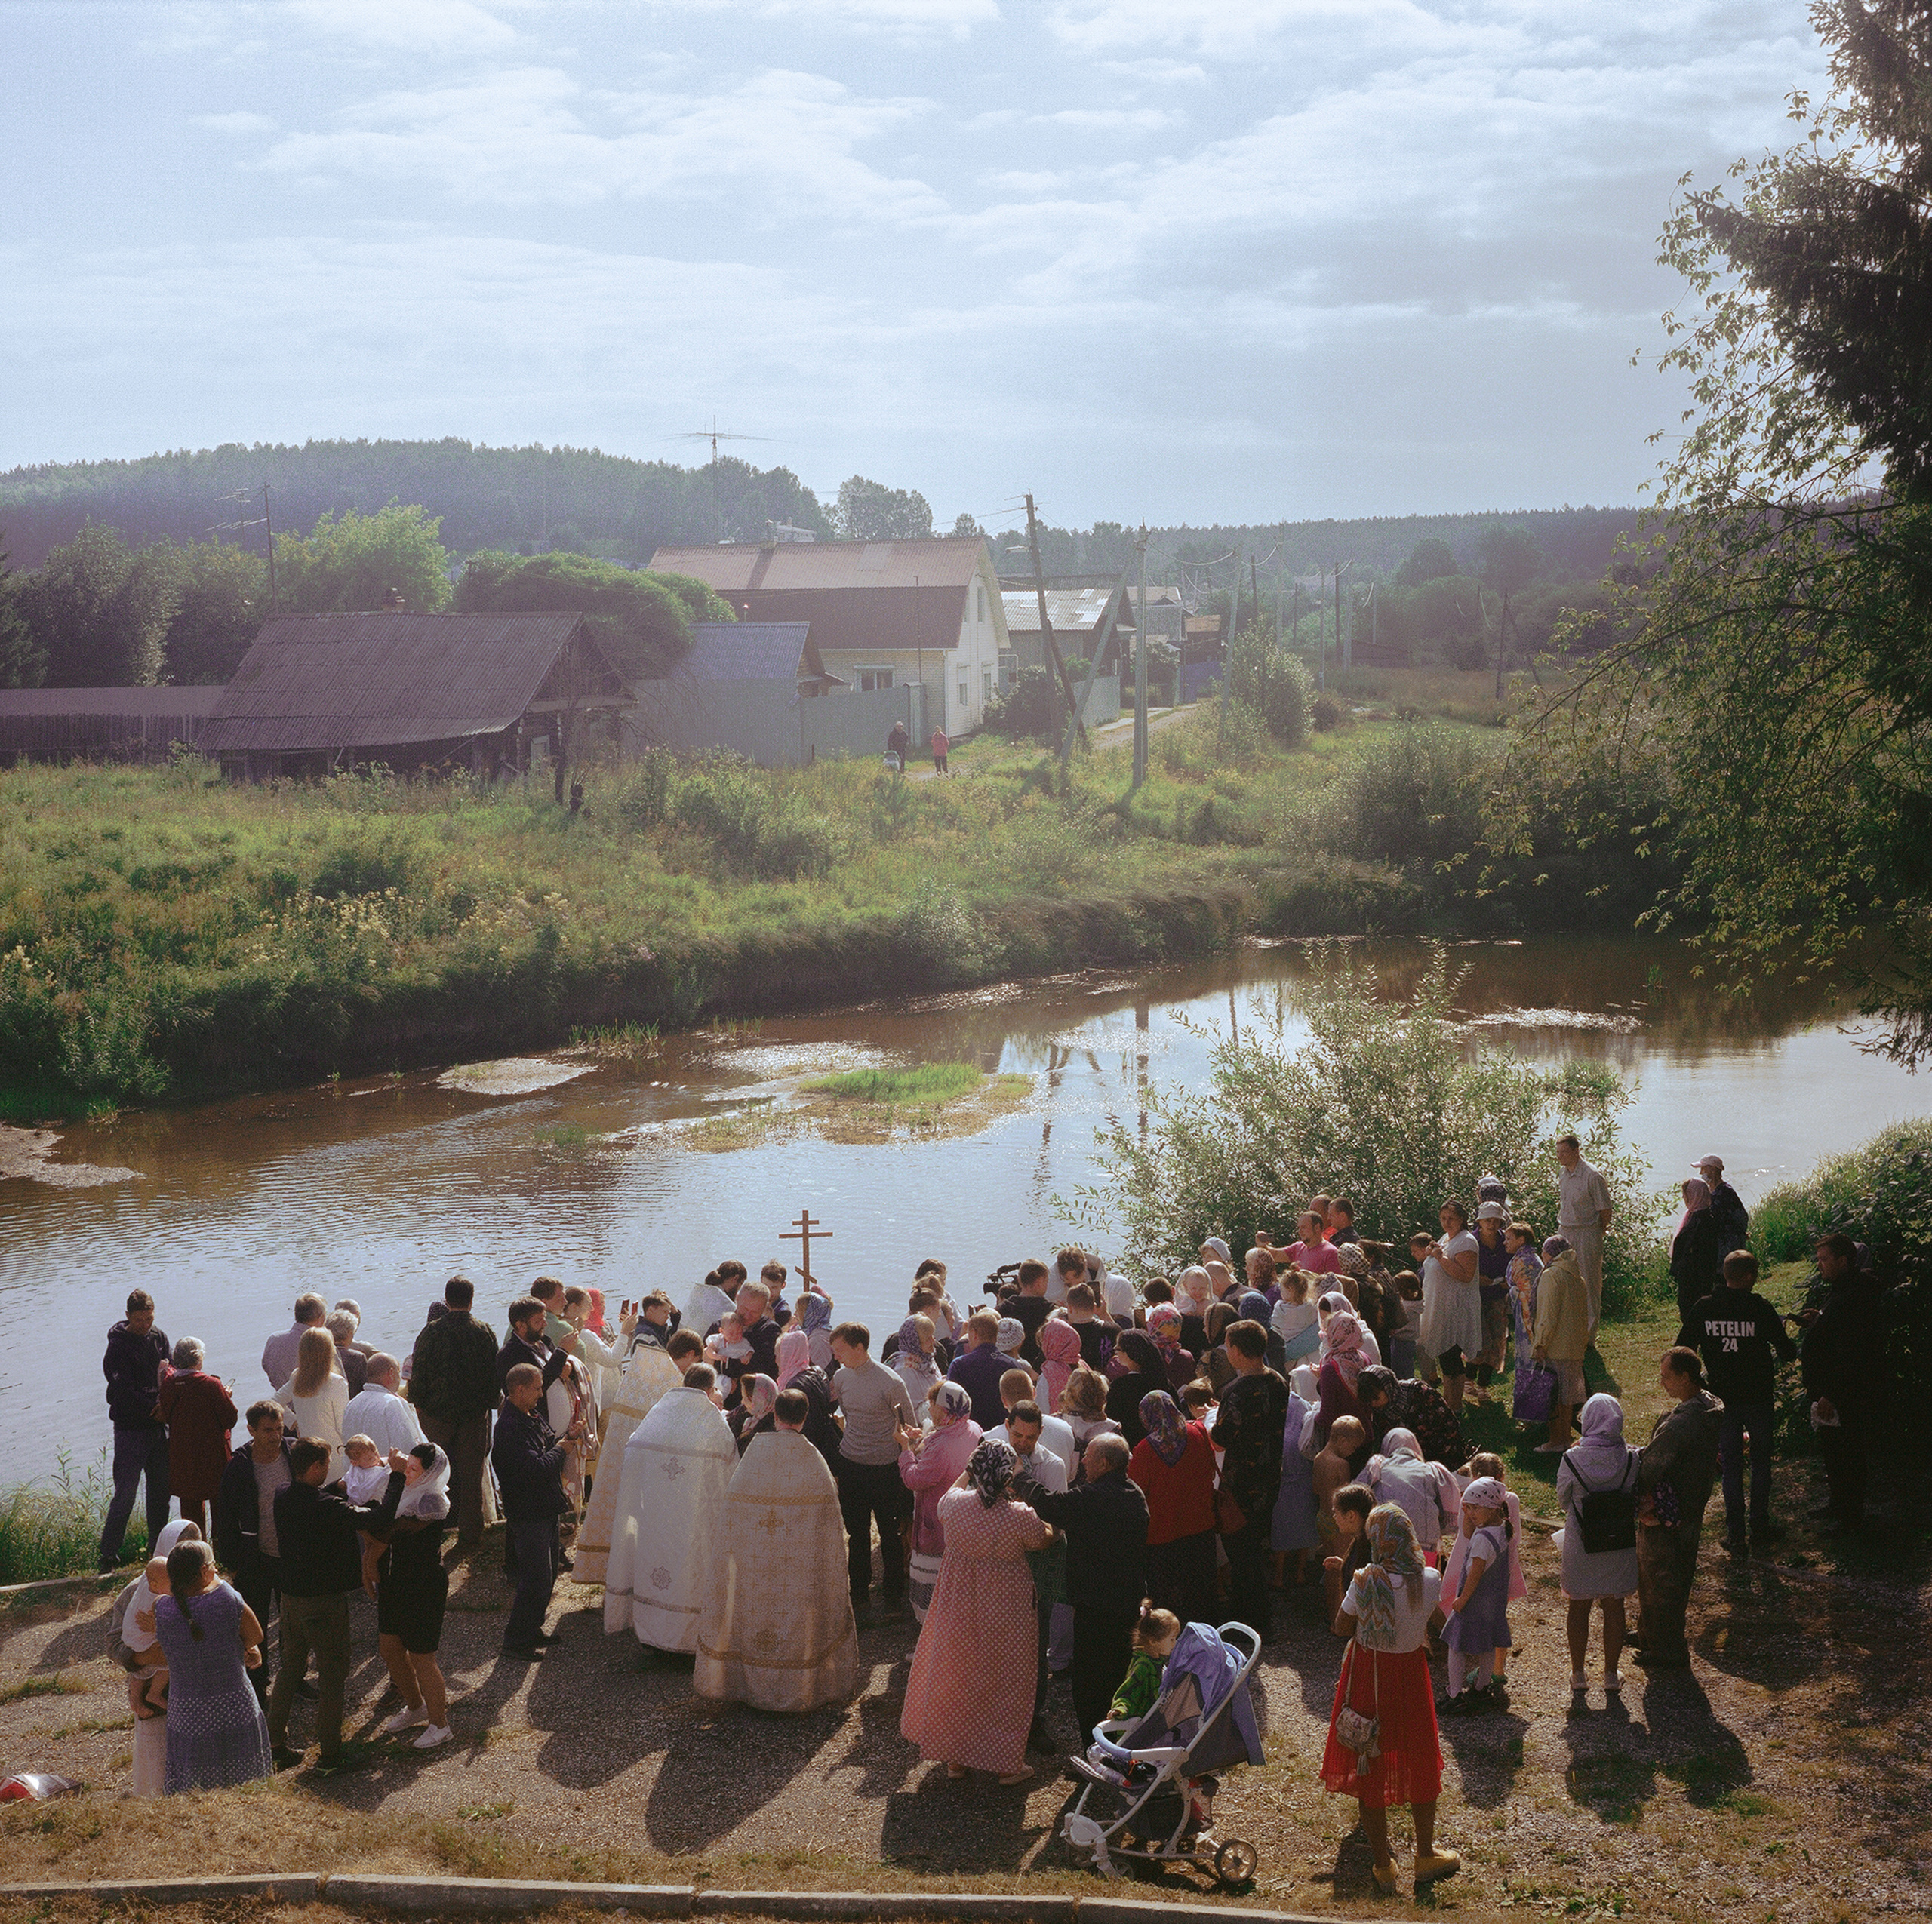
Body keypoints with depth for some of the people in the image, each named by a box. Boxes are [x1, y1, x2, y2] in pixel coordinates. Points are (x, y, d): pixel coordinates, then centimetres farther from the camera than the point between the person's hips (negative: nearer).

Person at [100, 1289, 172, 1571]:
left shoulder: (159, 1338, 9)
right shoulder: (118, 1346, -10)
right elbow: (124, 1391, -16)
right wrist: (154, 1408, -18)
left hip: (158, 1426, 6)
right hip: (130, 1428, -6)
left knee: (161, 1489, 11)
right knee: (126, 1492, -7)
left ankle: (159, 1546, 22)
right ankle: (109, 1553, 0)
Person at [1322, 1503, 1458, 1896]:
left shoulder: (1365, 1581, -23)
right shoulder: (1429, 1580, -16)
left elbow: (1342, 1628, -11)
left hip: (1368, 1676, -2)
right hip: (1411, 1672, 2)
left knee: (1369, 1770, 13)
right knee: (1420, 1764, 21)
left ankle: (1382, 1866, 22)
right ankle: (1425, 1856, 34)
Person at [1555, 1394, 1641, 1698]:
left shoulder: (1572, 1460, -18)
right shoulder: (1630, 1459, -15)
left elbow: (1562, 1501, -3)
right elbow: (1637, 1499, -2)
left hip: (1580, 1544, -1)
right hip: (1620, 1544, 1)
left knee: (1578, 1608, 15)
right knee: (1613, 1607, 16)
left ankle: (1578, 1674, 25)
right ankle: (1611, 1675, 26)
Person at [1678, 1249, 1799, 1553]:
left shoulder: (1702, 1309, -6)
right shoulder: (1760, 1308, -14)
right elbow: (1787, 1352, -7)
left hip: (1722, 1399, 2)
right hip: (1759, 1397, -2)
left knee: (1731, 1465, 10)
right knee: (1761, 1460, 16)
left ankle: (1736, 1535, 9)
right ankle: (1759, 1526, 21)